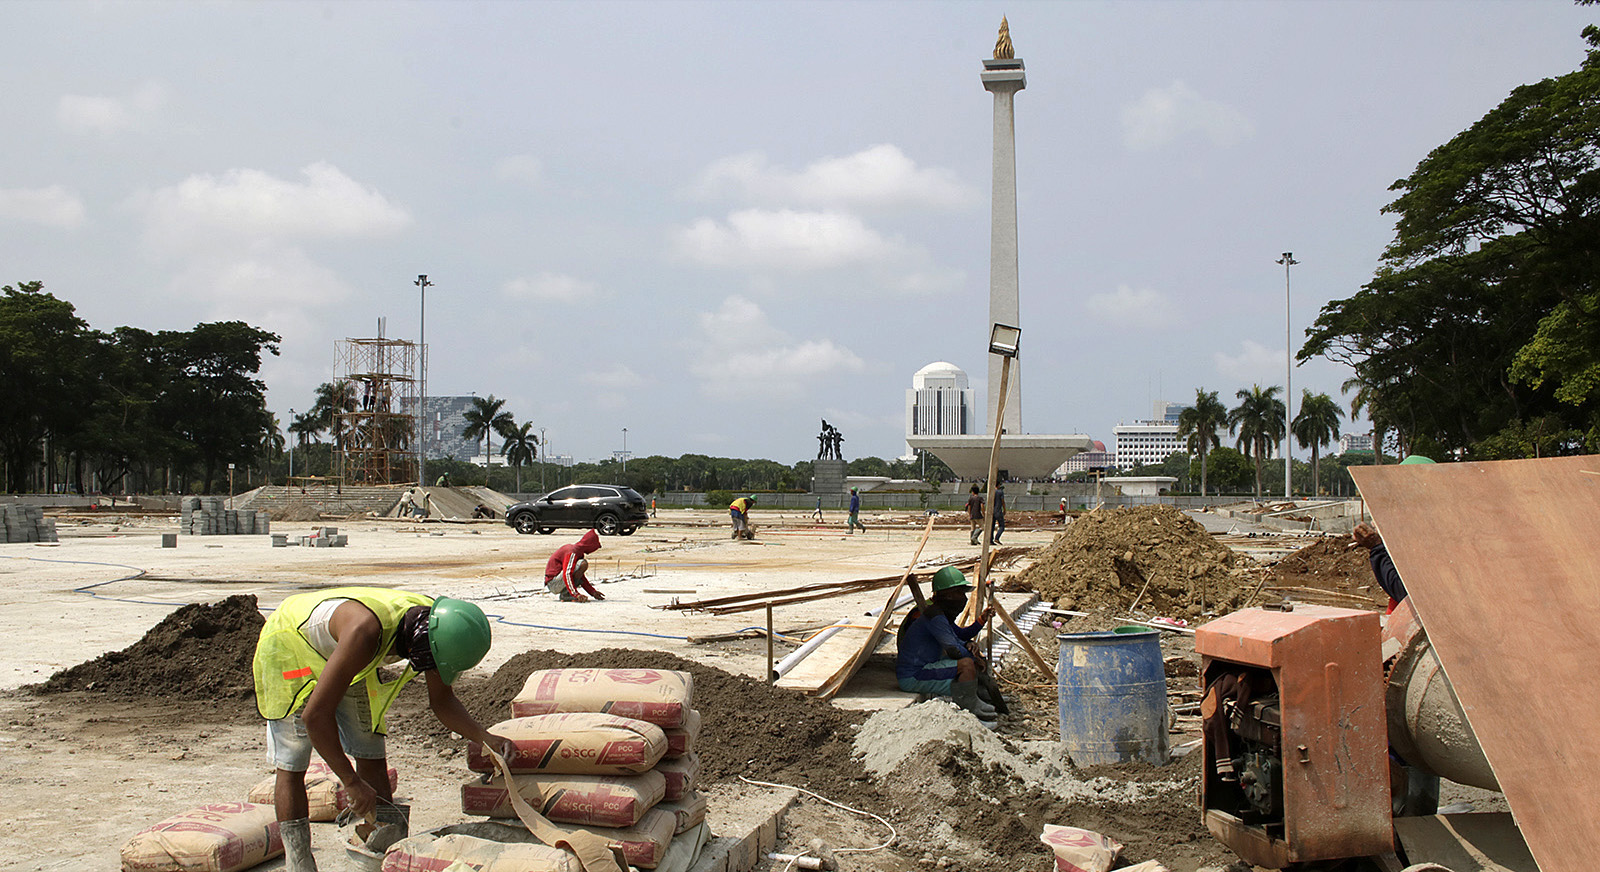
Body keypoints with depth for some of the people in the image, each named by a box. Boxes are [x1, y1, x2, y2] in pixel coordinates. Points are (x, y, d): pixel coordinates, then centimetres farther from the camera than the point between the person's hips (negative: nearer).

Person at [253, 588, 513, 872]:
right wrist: (351, 782, -34)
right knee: (291, 765, -10)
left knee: (372, 757, 1)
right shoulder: (365, 632, -43)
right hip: (288, 645, -6)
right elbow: (315, 715, -40)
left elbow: (442, 701, -4)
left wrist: (485, 737, -18)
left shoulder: (435, 625, -21)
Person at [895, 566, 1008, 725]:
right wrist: (974, 658, -5)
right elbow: (953, 650, -23)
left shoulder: (943, 613, 14)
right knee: (967, 664, -24)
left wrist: (981, 620, 16)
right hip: (912, 678, -11)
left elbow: (961, 635, 29)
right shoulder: (934, 615, -19)